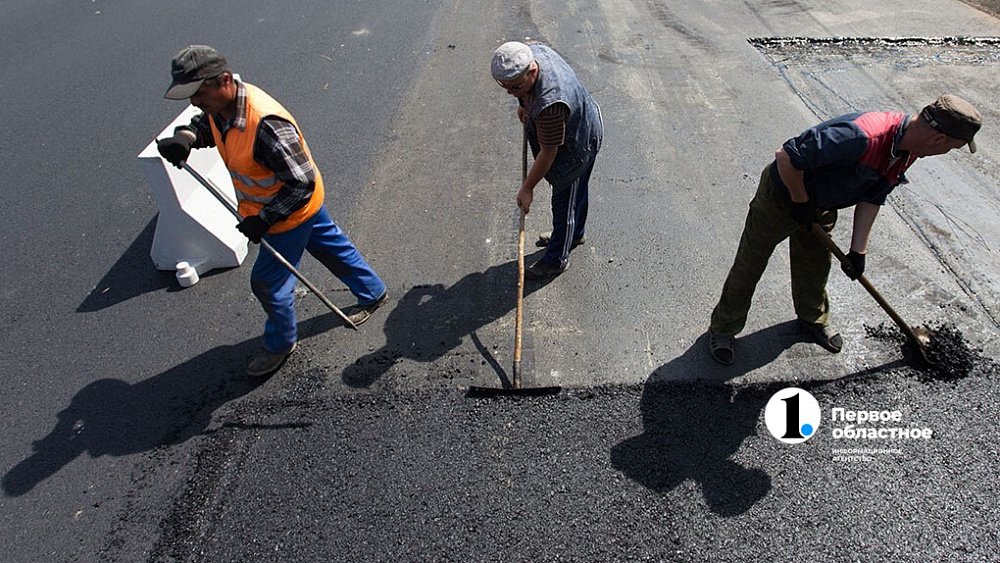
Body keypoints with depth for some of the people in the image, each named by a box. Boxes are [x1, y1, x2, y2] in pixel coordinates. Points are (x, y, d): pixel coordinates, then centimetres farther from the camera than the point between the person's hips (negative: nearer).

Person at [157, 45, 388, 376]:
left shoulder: (265, 125, -38)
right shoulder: (219, 106, -10)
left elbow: (302, 182, -32)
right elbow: (202, 126, 13)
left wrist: (264, 219, -27)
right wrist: (184, 138, -10)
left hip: (292, 211, -9)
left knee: (268, 282, 7)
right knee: (330, 244, 24)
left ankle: (280, 344, 33)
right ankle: (372, 293, 47)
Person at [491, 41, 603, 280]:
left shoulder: (550, 104, -45)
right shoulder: (533, 51, -19)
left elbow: (548, 153, -33)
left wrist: (527, 188, -21)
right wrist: (526, 106, 15)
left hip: (578, 145, -9)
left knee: (564, 201, 7)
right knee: (576, 190, 27)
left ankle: (557, 260, 27)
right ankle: (575, 234, 51)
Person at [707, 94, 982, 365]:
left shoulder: (908, 150, -7)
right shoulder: (862, 137, -38)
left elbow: (872, 198, 4)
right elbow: (786, 158, -37)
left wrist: (858, 250, 1)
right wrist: (801, 202, -22)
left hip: (822, 206, 8)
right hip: (782, 196, -8)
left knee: (815, 267, 22)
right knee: (748, 269, 3)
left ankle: (813, 319, 48)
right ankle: (723, 328, 21)